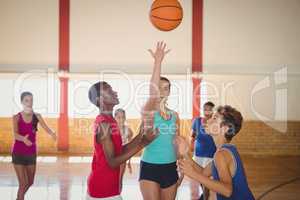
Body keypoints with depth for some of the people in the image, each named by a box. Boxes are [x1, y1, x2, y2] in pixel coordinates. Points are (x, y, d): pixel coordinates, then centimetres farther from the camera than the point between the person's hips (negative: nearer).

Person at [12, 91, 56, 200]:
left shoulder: (37, 116, -2)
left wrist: (52, 133, -40)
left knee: (30, 182, 17)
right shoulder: (16, 117, -8)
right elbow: (15, 135, -22)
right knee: (23, 183, -8)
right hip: (18, 153, -3)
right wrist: (23, 139, -44)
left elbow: (46, 128, -16)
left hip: (31, 153, 3)